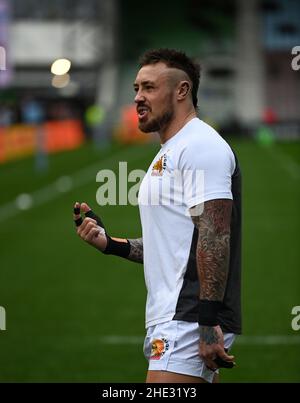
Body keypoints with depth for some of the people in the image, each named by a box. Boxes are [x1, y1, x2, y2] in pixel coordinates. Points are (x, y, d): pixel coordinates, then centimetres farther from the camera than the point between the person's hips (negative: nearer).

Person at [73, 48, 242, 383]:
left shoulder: (201, 146, -11)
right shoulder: (169, 153, 22)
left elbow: (214, 237, -20)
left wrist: (209, 323, -25)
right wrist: (109, 243, 14)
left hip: (190, 323, -10)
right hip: (174, 320, 10)